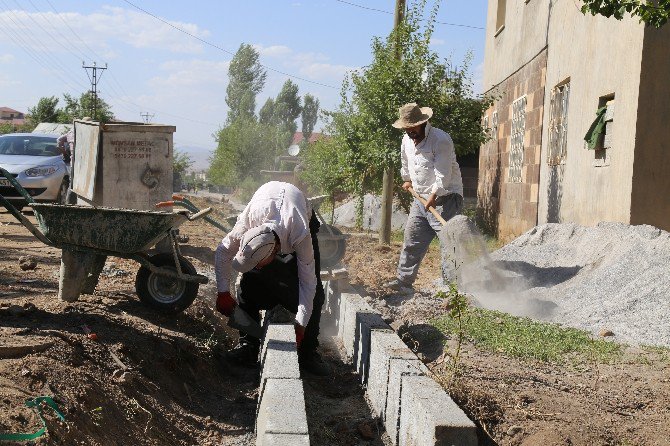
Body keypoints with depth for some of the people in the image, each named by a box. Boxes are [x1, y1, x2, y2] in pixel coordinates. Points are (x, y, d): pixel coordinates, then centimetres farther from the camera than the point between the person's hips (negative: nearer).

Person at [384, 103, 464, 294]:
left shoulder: (441, 139, -18)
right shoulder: (407, 140, 8)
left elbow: (443, 173, -24)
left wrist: (434, 195, -29)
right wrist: (407, 179, 39)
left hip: (445, 197, -7)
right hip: (421, 197, 8)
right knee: (412, 239, 9)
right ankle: (404, 281, 17)